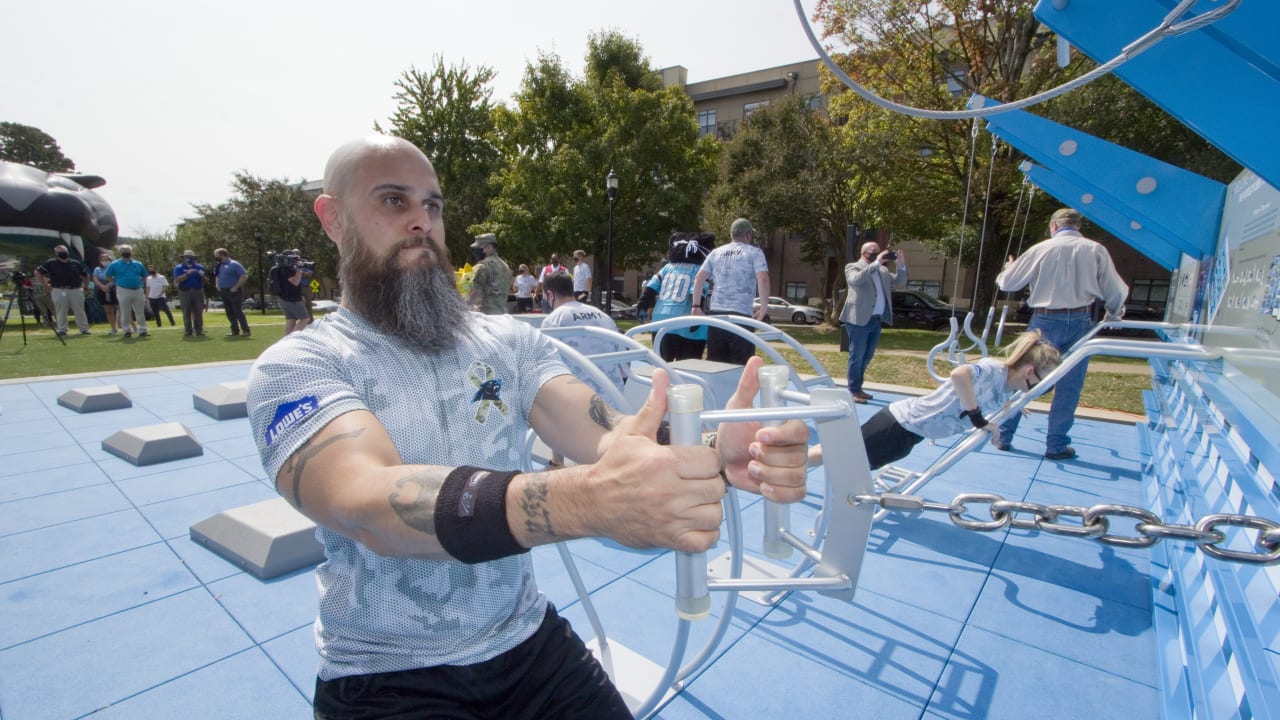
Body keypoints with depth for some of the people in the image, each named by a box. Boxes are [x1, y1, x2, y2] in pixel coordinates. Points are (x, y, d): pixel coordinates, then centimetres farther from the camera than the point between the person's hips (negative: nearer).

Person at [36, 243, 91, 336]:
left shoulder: (76, 263, 10)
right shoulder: (51, 263, 4)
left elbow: (86, 275, 19)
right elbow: (38, 272, 6)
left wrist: (86, 288, 12)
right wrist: (46, 285, 1)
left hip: (76, 290, 1)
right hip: (59, 291, -1)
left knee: (79, 311, 2)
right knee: (61, 311, 2)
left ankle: (84, 329, 7)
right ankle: (62, 330, 7)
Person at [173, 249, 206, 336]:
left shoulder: (199, 267, 10)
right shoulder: (178, 267, 4)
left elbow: (205, 280, 8)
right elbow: (177, 280, -10)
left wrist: (202, 275, -14)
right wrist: (187, 274, -20)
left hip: (198, 291, 1)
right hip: (185, 292, -1)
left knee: (198, 312, 1)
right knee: (186, 312, 1)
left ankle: (199, 330, 5)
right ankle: (188, 330, 4)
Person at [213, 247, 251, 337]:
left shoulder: (234, 264, -12)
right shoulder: (219, 266, 11)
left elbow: (244, 276, -17)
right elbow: (217, 277, 27)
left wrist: (236, 287, -18)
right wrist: (217, 285, 9)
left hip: (234, 292, -8)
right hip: (223, 292, 8)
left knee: (238, 312, -10)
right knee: (229, 312, 8)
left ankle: (246, 331, -8)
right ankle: (235, 331, 14)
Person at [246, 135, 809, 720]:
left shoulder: (509, 341, -1)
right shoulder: (297, 366, -12)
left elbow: (602, 438, -15)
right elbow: (370, 506, -31)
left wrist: (712, 452, -35)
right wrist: (585, 499, -47)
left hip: (530, 642, 4)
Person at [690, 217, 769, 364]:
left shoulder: (716, 253, 16)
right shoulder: (754, 252, 3)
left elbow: (699, 278, 9)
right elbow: (763, 279, -12)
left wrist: (696, 306, 12)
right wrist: (764, 309, -7)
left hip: (715, 313, 5)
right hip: (741, 315, -5)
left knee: (715, 364, 11)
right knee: (741, 365, 0)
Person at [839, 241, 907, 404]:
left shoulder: (883, 270, 16)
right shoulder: (853, 267, -3)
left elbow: (900, 283, 16)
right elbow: (856, 280, -24)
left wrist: (901, 266, 0)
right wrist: (876, 263, -22)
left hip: (877, 320, 7)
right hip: (859, 319, -7)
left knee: (867, 356, 14)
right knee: (857, 356, -3)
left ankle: (858, 388, 24)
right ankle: (854, 391, 3)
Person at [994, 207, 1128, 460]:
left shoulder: (1041, 249, 0)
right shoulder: (1096, 251, 4)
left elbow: (1007, 282, 5)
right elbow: (1116, 293, 7)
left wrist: (1007, 269, 28)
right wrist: (1113, 316, 27)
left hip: (1044, 321, 0)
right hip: (1080, 322, 1)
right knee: (1068, 387, 7)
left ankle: (1003, 436, 13)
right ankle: (1056, 445, 12)